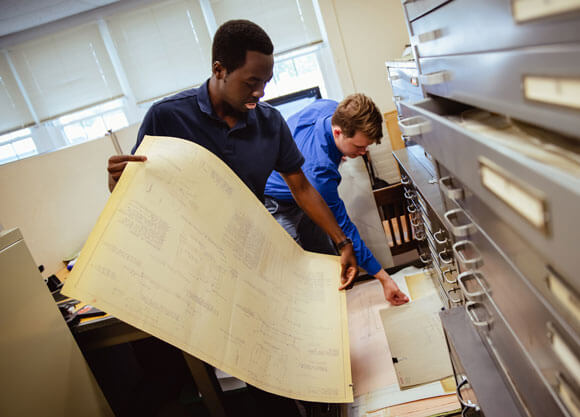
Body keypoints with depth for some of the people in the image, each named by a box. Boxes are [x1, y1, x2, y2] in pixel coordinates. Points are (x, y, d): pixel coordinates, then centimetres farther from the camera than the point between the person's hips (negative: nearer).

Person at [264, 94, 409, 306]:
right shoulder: (319, 169, -44)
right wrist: (383, 278, -33)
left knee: (326, 257, 14)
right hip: (276, 206, -9)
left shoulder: (332, 108, -21)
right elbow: (342, 226, -37)